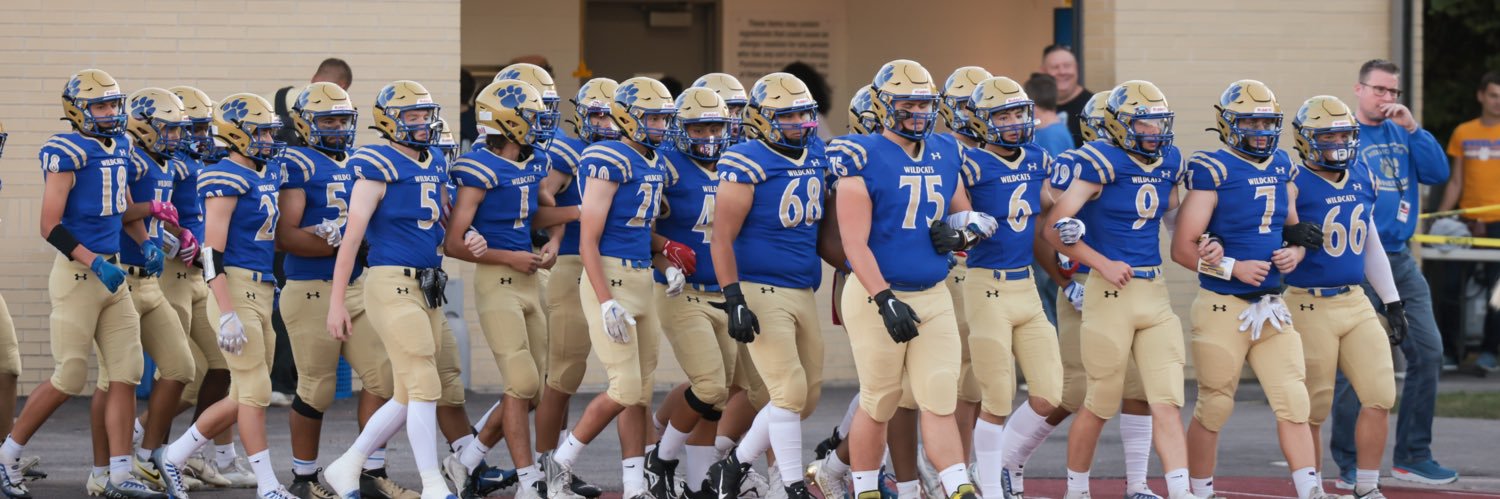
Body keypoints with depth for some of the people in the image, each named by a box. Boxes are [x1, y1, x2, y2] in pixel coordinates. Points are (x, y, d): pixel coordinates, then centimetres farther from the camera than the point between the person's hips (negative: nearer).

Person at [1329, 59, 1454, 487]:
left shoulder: (1401, 134, 12)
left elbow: (1438, 173, 1)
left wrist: (1411, 128, -6)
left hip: (1400, 259, 6)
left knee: (1427, 352, 5)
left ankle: (1413, 456, 15)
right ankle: (1349, 465, 5)